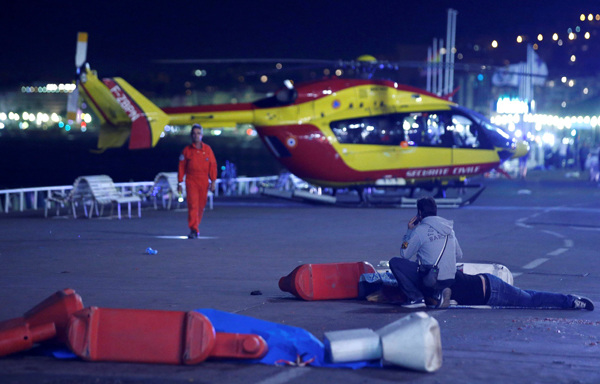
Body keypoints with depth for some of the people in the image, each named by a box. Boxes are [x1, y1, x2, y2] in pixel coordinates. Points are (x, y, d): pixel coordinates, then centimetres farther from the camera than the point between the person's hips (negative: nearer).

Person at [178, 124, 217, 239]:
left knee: (201, 206, 7)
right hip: (191, 181, -2)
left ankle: (195, 227, 24)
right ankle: (193, 230, -17)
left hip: (204, 182, 2)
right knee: (192, 205, -13)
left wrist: (213, 181, -1)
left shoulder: (207, 149, 7)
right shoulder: (187, 150, 4)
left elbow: (213, 165, 6)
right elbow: (181, 167, 6)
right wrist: (180, 183, 3)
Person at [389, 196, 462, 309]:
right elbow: (459, 255, 17)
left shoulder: (419, 230, -9)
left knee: (394, 262, 0)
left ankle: (416, 298, -4)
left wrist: (409, 231, 7)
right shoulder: (449, 228, 10)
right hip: (450, 280, 7)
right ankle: (438, 294, 7)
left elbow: (404, 255, 0)